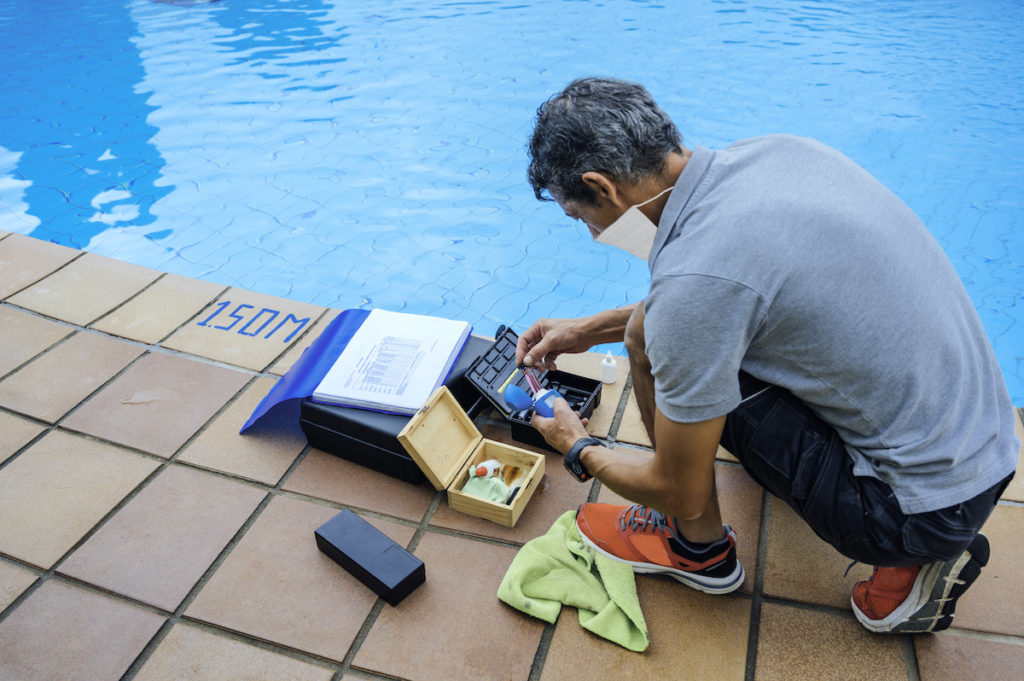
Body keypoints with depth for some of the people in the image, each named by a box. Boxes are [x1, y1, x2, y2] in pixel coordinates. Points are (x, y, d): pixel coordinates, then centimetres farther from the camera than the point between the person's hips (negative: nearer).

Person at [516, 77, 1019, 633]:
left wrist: (579, 451, 7)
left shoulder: (692, 278, -27)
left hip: (922, 512, -8)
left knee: (648, 340, -11)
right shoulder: (772, 150, -2)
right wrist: (589, 329, 20)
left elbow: (681, 495, -13)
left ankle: (700, 549, 11)